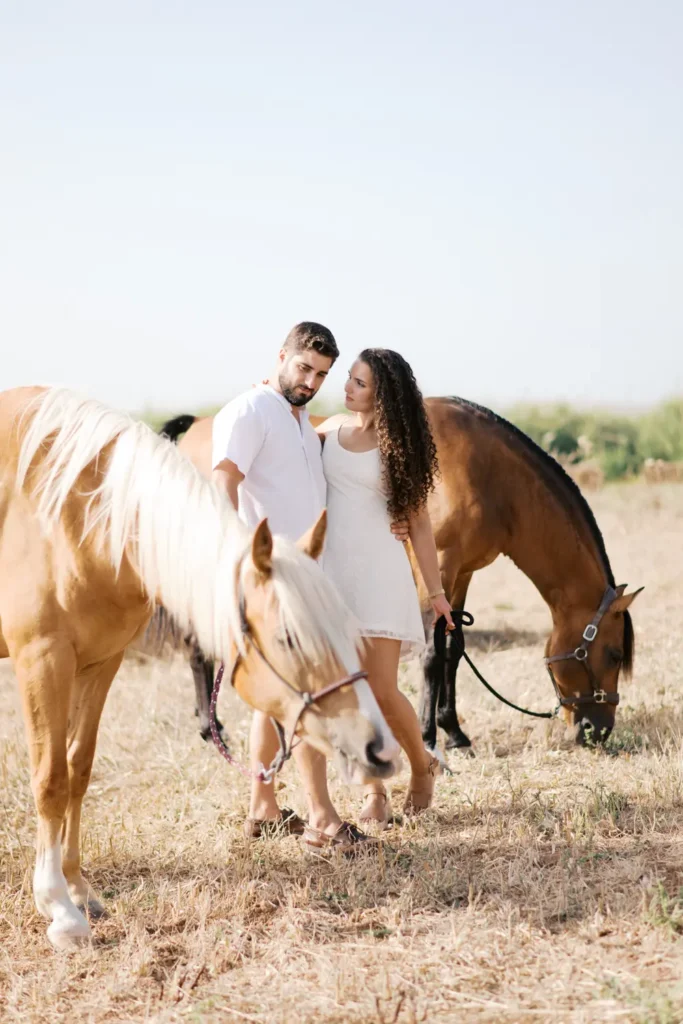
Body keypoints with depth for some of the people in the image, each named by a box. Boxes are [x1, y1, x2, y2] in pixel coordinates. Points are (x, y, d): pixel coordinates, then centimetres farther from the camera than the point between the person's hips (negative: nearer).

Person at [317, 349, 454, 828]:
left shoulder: (398, 446, -1)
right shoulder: (333, 428, 9)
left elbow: (418, 522, 0)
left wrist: (436, 592, -2)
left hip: (378, 571, -4)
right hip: (332, 570, 4)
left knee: (383, 689, -7)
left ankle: (422, 766, 19)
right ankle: (375, 793, 11)